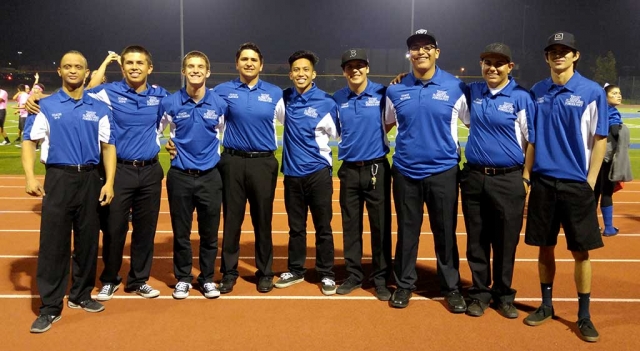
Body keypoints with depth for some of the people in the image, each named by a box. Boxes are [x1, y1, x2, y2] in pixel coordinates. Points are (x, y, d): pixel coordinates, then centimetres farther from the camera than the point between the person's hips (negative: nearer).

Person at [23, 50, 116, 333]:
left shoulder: (99, 108, 8)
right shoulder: (46, 106, 4)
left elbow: (108, 146, 7)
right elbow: (29, 141, 2)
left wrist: (109, 182, -3)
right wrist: (30, 177, -11)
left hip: (90, 179, 2)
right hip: (58, 179, -2)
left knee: (88, 240, 9)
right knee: (53, 242, -1)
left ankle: (81, 295, 25)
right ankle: (50, 306, 8)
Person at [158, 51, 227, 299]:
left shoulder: (219, 104, -1)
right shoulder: (170, 103, -4)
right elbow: (156, 131, 10)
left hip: (210, 176, 1)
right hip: (180, 176, 0)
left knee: (209, 233, 8)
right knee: (181, 232, 8)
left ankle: (207, 278, 23)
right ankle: (183, 278, 24)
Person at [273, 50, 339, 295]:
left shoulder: (326, 102, -6)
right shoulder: (284, 99, 4)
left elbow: (337, 134, 1)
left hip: (318, 172, -3)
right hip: (292, 173, 4)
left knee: (323, 227, 5)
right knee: (295, 227, 14)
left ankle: (326, 275, 17)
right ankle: (295, 271, 27)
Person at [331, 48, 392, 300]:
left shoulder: (382, 93, -3)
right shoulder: (337, 99, 5)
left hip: (377, 168, -2)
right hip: (349, 170, 3)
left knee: (380, 225, 3)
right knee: (350, 225, 9)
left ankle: (381, 278, 15)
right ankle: (354, 275, 22)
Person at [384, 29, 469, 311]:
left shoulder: (455, 88, -2)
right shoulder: (396, 90, 4)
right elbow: (386, 123, 17)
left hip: (443, 171, -1)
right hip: (405, 172, 2)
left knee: (445, 232, 7)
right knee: (406, 231, 10)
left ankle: (452, 288, 21)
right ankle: (404, 285, 24)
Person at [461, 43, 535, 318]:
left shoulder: (521, 97, -4)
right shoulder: (472, 92, 7)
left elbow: (531, 141, -2)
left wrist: (525, 178, -7)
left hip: (508, 179, -3)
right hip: (473, 177, 3)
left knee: (506, 242, 6)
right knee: (477, 240, 10)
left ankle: (503, 295, 22)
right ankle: (480, 293, 23)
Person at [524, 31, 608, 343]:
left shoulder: (592, 92, -4)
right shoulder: (537, 92, 6)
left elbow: (600, 140, -3)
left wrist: (590, 182, -7)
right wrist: (526, 174, 5)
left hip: (576, 183, -3)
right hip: (543, 181, 3)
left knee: (580, 251, 4)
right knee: (545, 247, 11)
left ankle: (584, 315, 17)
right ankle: (546, 305, 26)